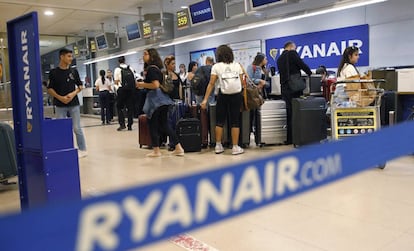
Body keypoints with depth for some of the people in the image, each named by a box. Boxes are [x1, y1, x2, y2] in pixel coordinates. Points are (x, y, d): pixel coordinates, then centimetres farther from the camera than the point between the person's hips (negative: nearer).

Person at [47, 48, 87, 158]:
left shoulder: (74, 71, 5)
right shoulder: (53, 72, -1)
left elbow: (80, 86, 10)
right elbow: (49, 89, 0)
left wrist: (74, 93, -9)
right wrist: (60, 97, -14)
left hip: (74, 104, 1)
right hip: (60, 105, -1)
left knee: (77, 128, 3)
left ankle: (82, 149, 13)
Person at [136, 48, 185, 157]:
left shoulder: (151, 69, -12)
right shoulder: (157, 68, 17)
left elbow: (155, 85, -22)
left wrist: (142, 84, -10)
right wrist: (143, 84, 21)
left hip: (155, 99, -9)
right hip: (162, 99, 9)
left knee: (153, 125, 2)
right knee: (164, 125, 12)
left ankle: (156, 150, 10)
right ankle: (178, 148, 12)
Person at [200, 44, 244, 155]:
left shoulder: (216, 67, 4)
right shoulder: (237, 65, 10)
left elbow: (211, 84, -1)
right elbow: (242, 82, 5)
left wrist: (205, 99, 0)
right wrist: (244, 96, 12)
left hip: (223, 95, -1)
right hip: (237, 95, 1)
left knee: (220, 121, 10)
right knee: (235, 121, 6)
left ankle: (218, 146, 14)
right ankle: (235, 147, 8)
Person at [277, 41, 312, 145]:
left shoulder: (279, 59, 18)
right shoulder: (292, 54, -3)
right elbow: (303, 65, -6)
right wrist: (311, 74, 10)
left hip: (284, 88, 7)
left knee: (288, 113, 9)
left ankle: (289, 138, 12)